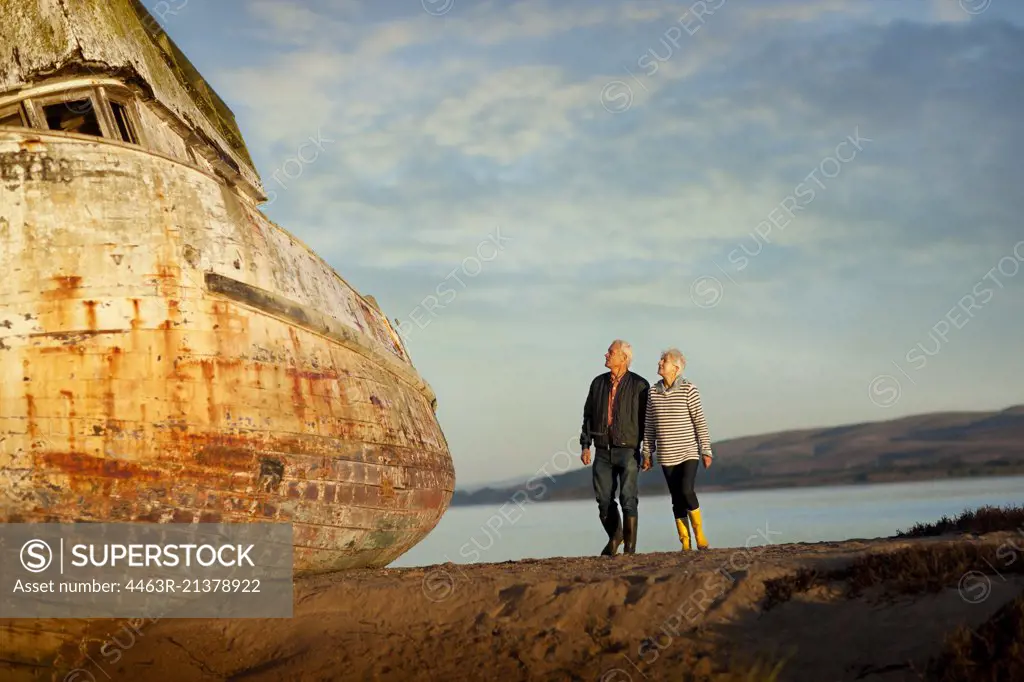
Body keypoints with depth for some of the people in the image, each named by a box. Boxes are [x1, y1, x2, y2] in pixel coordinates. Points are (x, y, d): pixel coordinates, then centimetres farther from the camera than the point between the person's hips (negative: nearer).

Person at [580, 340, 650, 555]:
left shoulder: (639, 385, -3)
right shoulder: (598, 382, 10)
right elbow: (588, 415, 14)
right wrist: (585, 445, 7)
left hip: (628, 450, -4)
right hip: (603, 451, 4)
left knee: (628, 499, -7)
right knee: (603, 499, 4)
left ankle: (630, 548, 1)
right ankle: (614, 537, 27)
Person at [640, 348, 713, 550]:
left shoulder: (688, 389, -7)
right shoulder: (653, 392, 4)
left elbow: (700, 421, -7)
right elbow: (649, 425, 10)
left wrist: (706, 451, -8)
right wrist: (647, 453, 9)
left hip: (689, 452, -4)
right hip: (667, 455, 4)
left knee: (686, 490, -18)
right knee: (677, 498, 4)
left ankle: (699, 532, 1)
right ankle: (685, 543, 10)